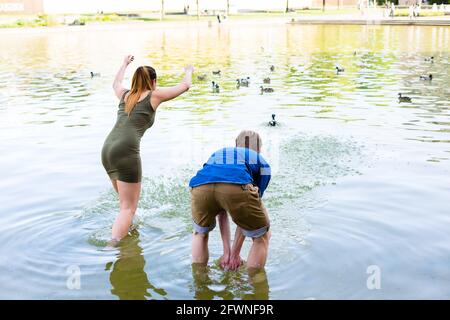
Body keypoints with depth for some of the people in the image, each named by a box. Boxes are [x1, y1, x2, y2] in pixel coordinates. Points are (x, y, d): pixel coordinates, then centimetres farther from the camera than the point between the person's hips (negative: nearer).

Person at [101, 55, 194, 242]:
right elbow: (185, 86, 18)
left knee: (126, 201, 25)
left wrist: (124, 64, 61)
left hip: (107, 149, 7)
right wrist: (189, 71, 38)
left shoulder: (125, 95, 22)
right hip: (126, 152, -7)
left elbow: (116, 83, 47)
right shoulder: (154, 96, 7)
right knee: (128, 208, -5)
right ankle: (112, 247, -17)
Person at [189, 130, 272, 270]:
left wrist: (226, 251, 44)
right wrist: (235, 253, 36)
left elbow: (222, 210, 43)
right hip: (237, 187, -3)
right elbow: (248, 212, 30)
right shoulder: (261, 162, 34)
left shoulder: (217, 154, 43)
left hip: (200, 188, 3)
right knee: (261, 237, 25)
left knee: (200, 233, 36)